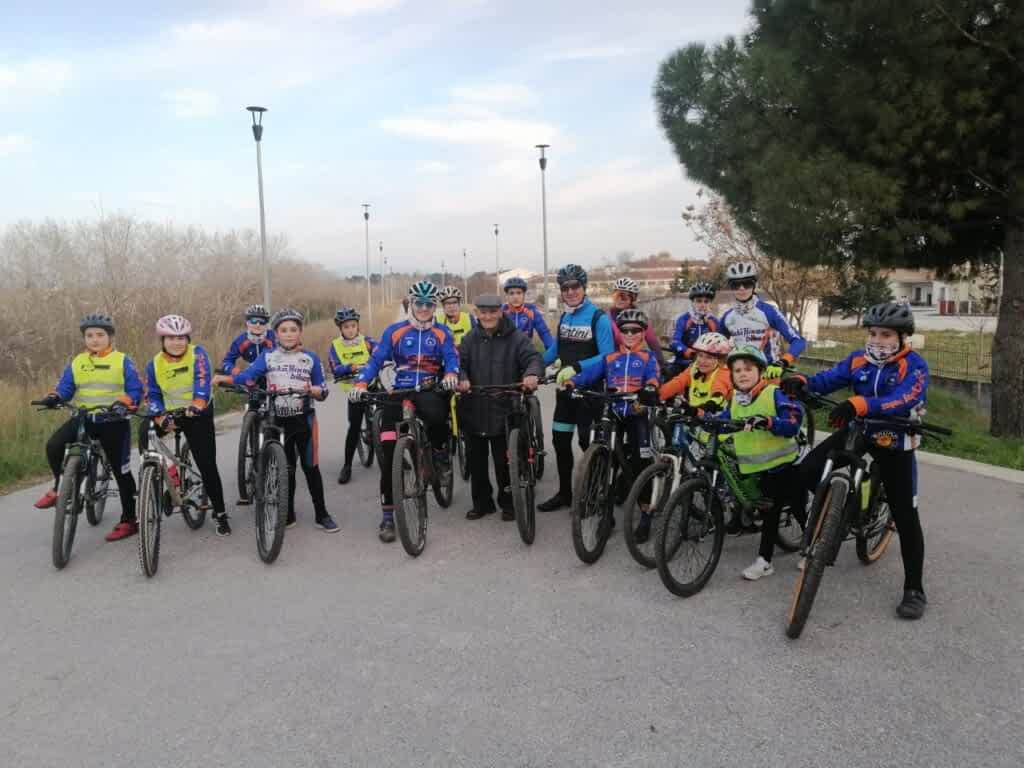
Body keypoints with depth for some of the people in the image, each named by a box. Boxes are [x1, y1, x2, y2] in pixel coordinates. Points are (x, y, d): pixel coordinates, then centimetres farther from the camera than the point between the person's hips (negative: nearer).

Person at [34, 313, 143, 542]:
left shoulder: (122, 361, -3)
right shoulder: (76, 362, 8)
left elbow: (135, 390, -8)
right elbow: (65, 388, 5)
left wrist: (123, 403, -28)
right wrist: (54, 397, -17)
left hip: (114, 422, -3)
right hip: (83, 419, 3)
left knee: (121, 471, 3)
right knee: (53, 446, -23)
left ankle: (129, 521, 13)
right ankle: (60, 489, 4)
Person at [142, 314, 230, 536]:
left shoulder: (197, 354, -13)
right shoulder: (154, 364, -4)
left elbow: (203, 380, -29)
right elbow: (152, 396, -6)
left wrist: (197, 404, -46)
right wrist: (160, 417, -25)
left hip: (199, 414, -3)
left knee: (207, 466, -5)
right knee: (144, 435, -25)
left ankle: (220, 514, 8)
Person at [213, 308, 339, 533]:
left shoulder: (310, 358, 1)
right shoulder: (268, 357, 3)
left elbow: (323, 392, 1)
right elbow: (248, 376, -12)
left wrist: (312, 390, -21)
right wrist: (225, 378, -29)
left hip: (303, 419, -1)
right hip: (278, 420, 1)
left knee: (310, 467, 0)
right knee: (285, 469, 9)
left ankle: (322, 515, 8)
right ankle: (288, 515, 20)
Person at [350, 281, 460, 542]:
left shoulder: (442, 333, 8)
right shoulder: (394, 331, 7)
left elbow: (452, 358, -6)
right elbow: (376, 360, 1)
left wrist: (451, 374, -29)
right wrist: (361, 383, -16)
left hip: (430, 391, -1)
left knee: (436, 415, -38)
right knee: (389, 455, -7)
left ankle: (440, 451, -3)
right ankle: (387, 516, 5)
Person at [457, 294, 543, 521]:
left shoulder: (516, 338, -2)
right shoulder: (470, 339, 9)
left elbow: (534, 358, -13)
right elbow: (460, 363, 0)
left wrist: (532, 374, -37)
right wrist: (462, 379, -23)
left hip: (504, 412, -3)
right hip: (474, 411, 4)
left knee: (504, 462, 4)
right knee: (476, 461, 11)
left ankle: (508, 502, 22)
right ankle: (481, 502, 26)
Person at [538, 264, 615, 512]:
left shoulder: (599, 318, -13)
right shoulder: (564, 317, 8)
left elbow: (607, 356, -20)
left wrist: (576, 368, -31)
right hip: (565, 388, 7)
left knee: (587, 442, 0)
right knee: (560, 441, 10)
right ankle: (564, 493, 23)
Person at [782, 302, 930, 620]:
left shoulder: (914, 366, -18)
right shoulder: (858, 359, -4)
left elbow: (902, 400, -36)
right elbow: (829, 379, -9)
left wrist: (857, 405, -53)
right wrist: (801, 381, -33)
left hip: (894, 442, -4)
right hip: (857, 430, 4)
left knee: (905, 516, 1)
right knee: (808, 471, -14)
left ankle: (914, 589, 14)